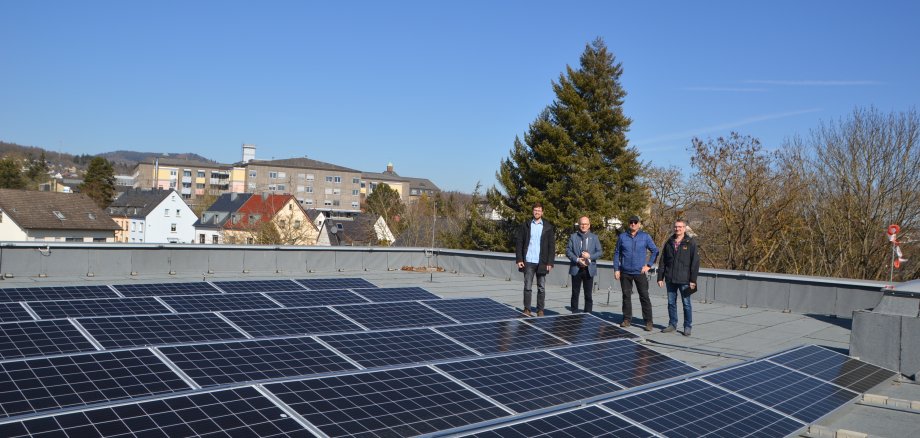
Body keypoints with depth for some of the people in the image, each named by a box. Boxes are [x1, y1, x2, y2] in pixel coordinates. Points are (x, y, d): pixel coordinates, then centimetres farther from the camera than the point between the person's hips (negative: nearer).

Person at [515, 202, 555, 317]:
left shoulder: (548, 227, 4)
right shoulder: (525, 225, 6)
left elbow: (552, 246, 2)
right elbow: (519, 243, 4)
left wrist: (550, 262, -6)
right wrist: (519, 259, -4)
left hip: (542, 263, 0)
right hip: (528, 262, 0)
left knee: (541, 288, 6)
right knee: (527, 287, 3)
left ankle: (540, 310, 14)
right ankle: (527, 309, 10)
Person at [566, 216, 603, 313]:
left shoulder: (594, 237, 9)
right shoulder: (573, 237, 7)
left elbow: (599, 252, 4)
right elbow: (568, 251, 1)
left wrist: (590, 256, -14)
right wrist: (577, 260, -13)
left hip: (589, 269, 0)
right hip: (576, 269, 0)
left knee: (588, 295, 3)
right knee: (575, 294, 4)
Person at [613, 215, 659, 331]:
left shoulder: (645, 237, 3)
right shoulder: (622, 236, 6)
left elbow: (655, 251, 9)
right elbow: (617, 253, 10)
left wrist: (649, 265, 1)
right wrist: (616, 269, 3)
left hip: (640, 272, -2)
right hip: (625, 272, 2)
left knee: (644, 296, -4)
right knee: (626, 296, 7)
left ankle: (648, 321, 0)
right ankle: (627, 319, 17)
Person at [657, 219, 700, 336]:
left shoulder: (691, 243, -4)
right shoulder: (669, 243, 9)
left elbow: (695, 262, -6)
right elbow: (662, 261, 12)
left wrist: (693, 279, -10)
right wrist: (660, 277, 7)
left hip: (684, 280, -4)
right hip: (670, 279, 4)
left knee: (686, 303, 3)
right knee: (671, 303, 11)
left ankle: (687, 326, 12)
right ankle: (672, 324, 22)